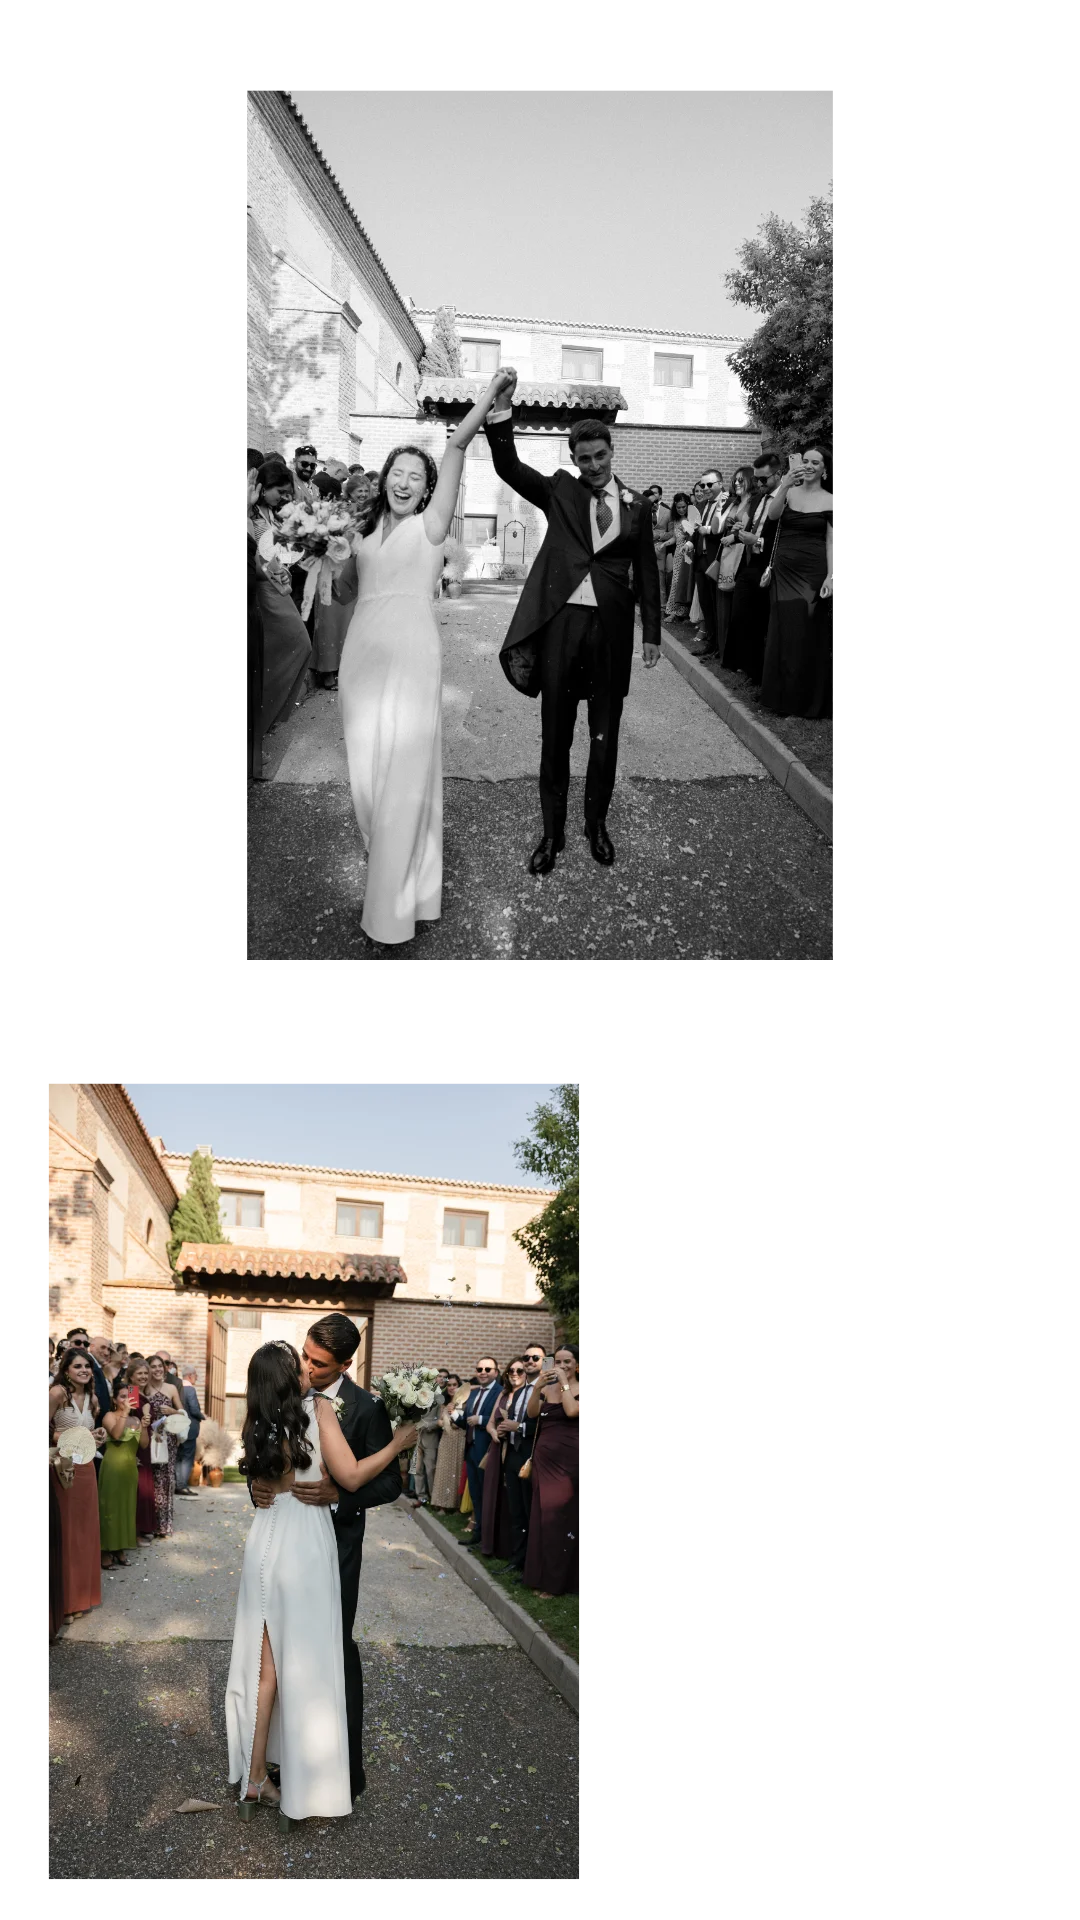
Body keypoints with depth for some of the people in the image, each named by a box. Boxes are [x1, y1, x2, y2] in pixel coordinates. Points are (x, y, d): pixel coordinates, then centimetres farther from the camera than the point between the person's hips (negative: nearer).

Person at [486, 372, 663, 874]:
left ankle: (597, 825, 26)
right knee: (555, 735, 6)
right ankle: (552, 833, 17)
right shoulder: (560, 492, 4)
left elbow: (646, 572, 11)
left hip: (611, 628, 1)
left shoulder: (635, 506, 7)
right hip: (561, 623, -1)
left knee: (605, 735, 9)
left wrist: (651, 633, 9)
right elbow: (507, 466, -9)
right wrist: (500, 407, -23)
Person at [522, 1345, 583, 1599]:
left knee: (559, 1515, -2)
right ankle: (543, 1574, 16)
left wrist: (564, 1383, -13)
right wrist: (537, 1388, -16)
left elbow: (572, 1411, -20)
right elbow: (532, 1413, -2)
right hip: (544, 1457, 5)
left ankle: (557, 1579, 7)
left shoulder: (580, 1390, -4)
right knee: (543, 1515, 8)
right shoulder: (547, 1389, 9)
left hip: (568, 1459, -5)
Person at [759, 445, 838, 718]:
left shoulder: (831, 501, -1)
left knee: (808, 636, 0)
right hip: (783, 572, 3)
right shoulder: (788, 492, 6)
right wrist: (785, 486, -24)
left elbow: (833, 542, -5)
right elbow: (772, 514, -11)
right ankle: (782, 697, 16)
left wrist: (831, 576, -15)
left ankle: (811, 701, 10)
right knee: (782, 634, 6)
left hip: (812, 574, -3)